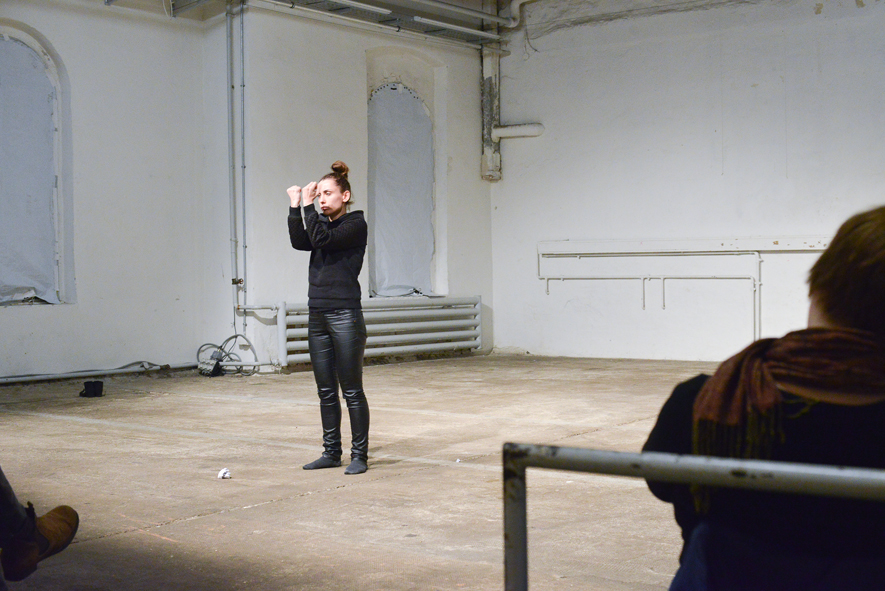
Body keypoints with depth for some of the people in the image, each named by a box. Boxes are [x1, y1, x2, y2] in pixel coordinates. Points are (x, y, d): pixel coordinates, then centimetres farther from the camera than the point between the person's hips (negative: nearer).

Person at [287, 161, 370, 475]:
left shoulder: (356, 224, -4)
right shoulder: (321, 223, 17)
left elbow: (322, 239, -18)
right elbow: (300, 242, -1)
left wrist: (308, 207, -13)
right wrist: (296, 206, -5)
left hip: (345, 315, -7)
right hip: (318, 316, 7)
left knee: (352, 390, -3)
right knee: (326, 390, 10)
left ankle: (359, 455, 4)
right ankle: (331, 452, 19)